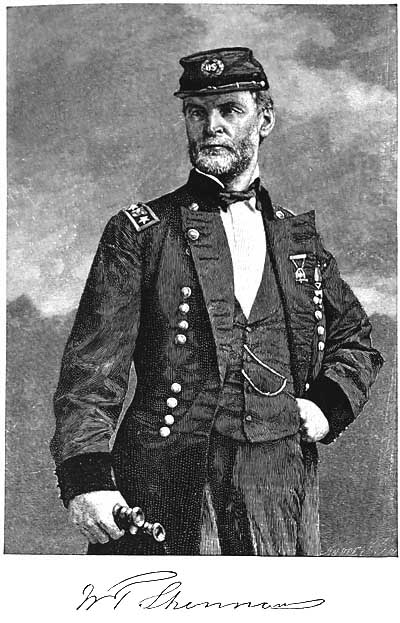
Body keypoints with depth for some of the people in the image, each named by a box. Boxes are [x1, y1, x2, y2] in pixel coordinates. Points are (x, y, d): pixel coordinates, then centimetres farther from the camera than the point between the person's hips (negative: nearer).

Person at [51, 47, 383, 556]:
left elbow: (355, 338, 25)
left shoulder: (300, 237, 12)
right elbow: (93, 365, -7)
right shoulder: (138, 232, 1)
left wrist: (328, 404, 6)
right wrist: (86, 478, -19)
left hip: (280, 494, 4)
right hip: (166, 493, -3)